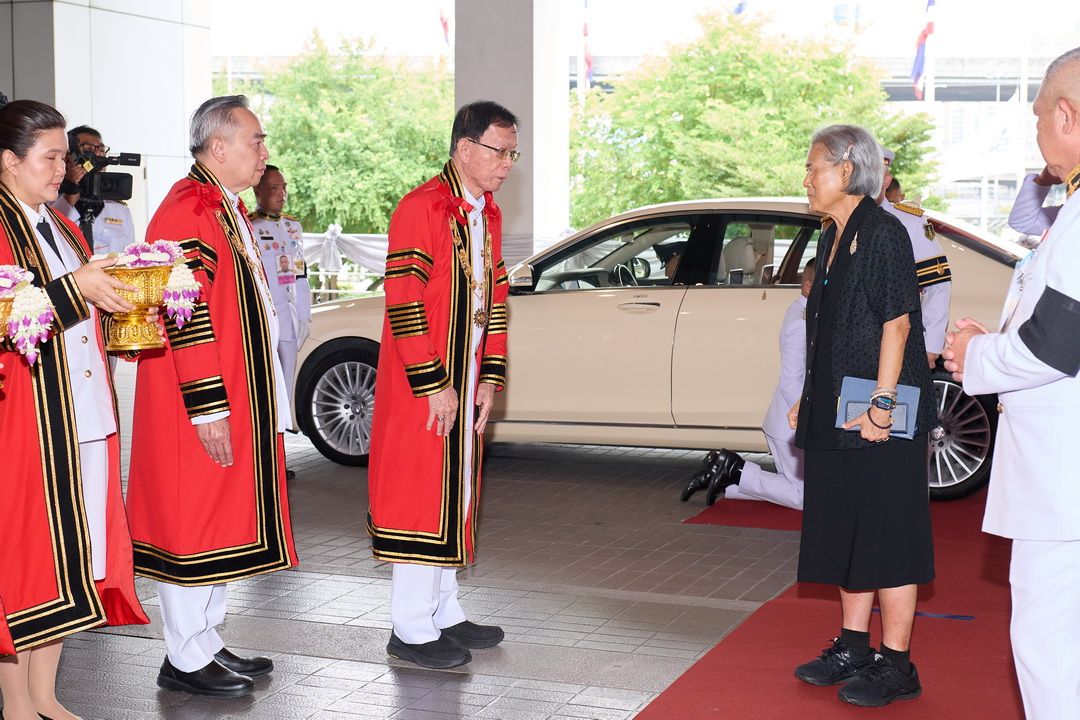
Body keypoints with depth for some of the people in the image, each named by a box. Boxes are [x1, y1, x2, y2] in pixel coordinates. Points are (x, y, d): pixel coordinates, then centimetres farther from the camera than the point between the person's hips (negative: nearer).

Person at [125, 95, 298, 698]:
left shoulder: (228, 208, 16)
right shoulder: (188, 211, -17)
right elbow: (187, 316, -22)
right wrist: (209, 408, -23)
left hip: (239, 402, 10)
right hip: (208, 407, -10)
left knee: (226, 518, 15)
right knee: (196, 522, -1)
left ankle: (208, 642, 26)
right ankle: (186, 659, 10)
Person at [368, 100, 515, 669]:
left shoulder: (487, 215, 12)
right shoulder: (421, 209, -16)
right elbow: (403, 304, -20)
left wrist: (489, 379, 8)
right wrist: (434, 384, -19)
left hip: (464, 382, 8)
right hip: (421, 386, -8)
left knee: (456, 495, 14)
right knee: (422, 497, -3)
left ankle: (444, 611, 26)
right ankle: (412, 629, 6)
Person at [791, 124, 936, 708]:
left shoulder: (882, 233, -12)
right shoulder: (834, 238, 15)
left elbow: (896, 322, -17)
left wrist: (882, 403, -22)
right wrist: (809, 401, 19)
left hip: (877, 418, -9)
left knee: (886, 535, -3)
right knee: (847, 533, 14)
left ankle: (896, 666, 4)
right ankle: (853, 648, 24)